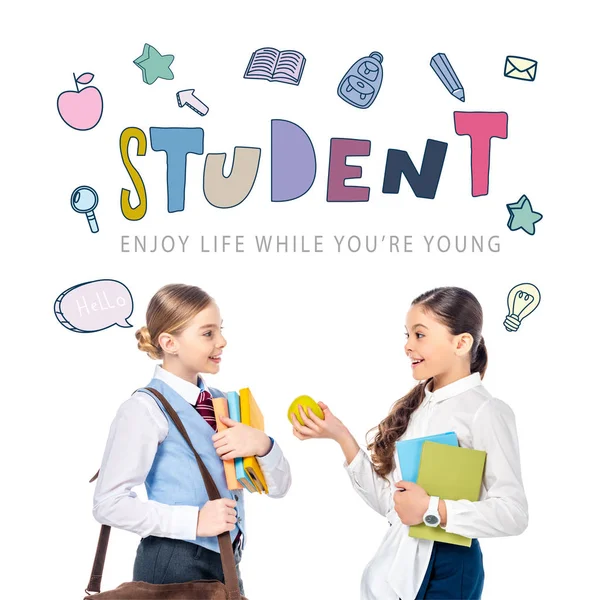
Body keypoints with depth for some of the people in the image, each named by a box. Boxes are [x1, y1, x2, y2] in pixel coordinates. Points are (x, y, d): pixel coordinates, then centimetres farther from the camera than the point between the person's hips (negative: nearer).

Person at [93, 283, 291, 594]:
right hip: (174, 567, -6)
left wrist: (262, 445, -13)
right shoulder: (146, 408, -13)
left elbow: (278, 486, 7)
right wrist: (193, 520, -23)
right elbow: (110, 503, -19)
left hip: (224, 563, 6)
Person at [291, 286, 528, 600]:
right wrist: (340, 436, -1)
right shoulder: (413, 407, 6)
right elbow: (386, 501, 4)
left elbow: (513, 514, -17)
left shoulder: (485, 411, -12)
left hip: (447, 569, -5)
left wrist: (433, 510, -23)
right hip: (395, 562, 6)